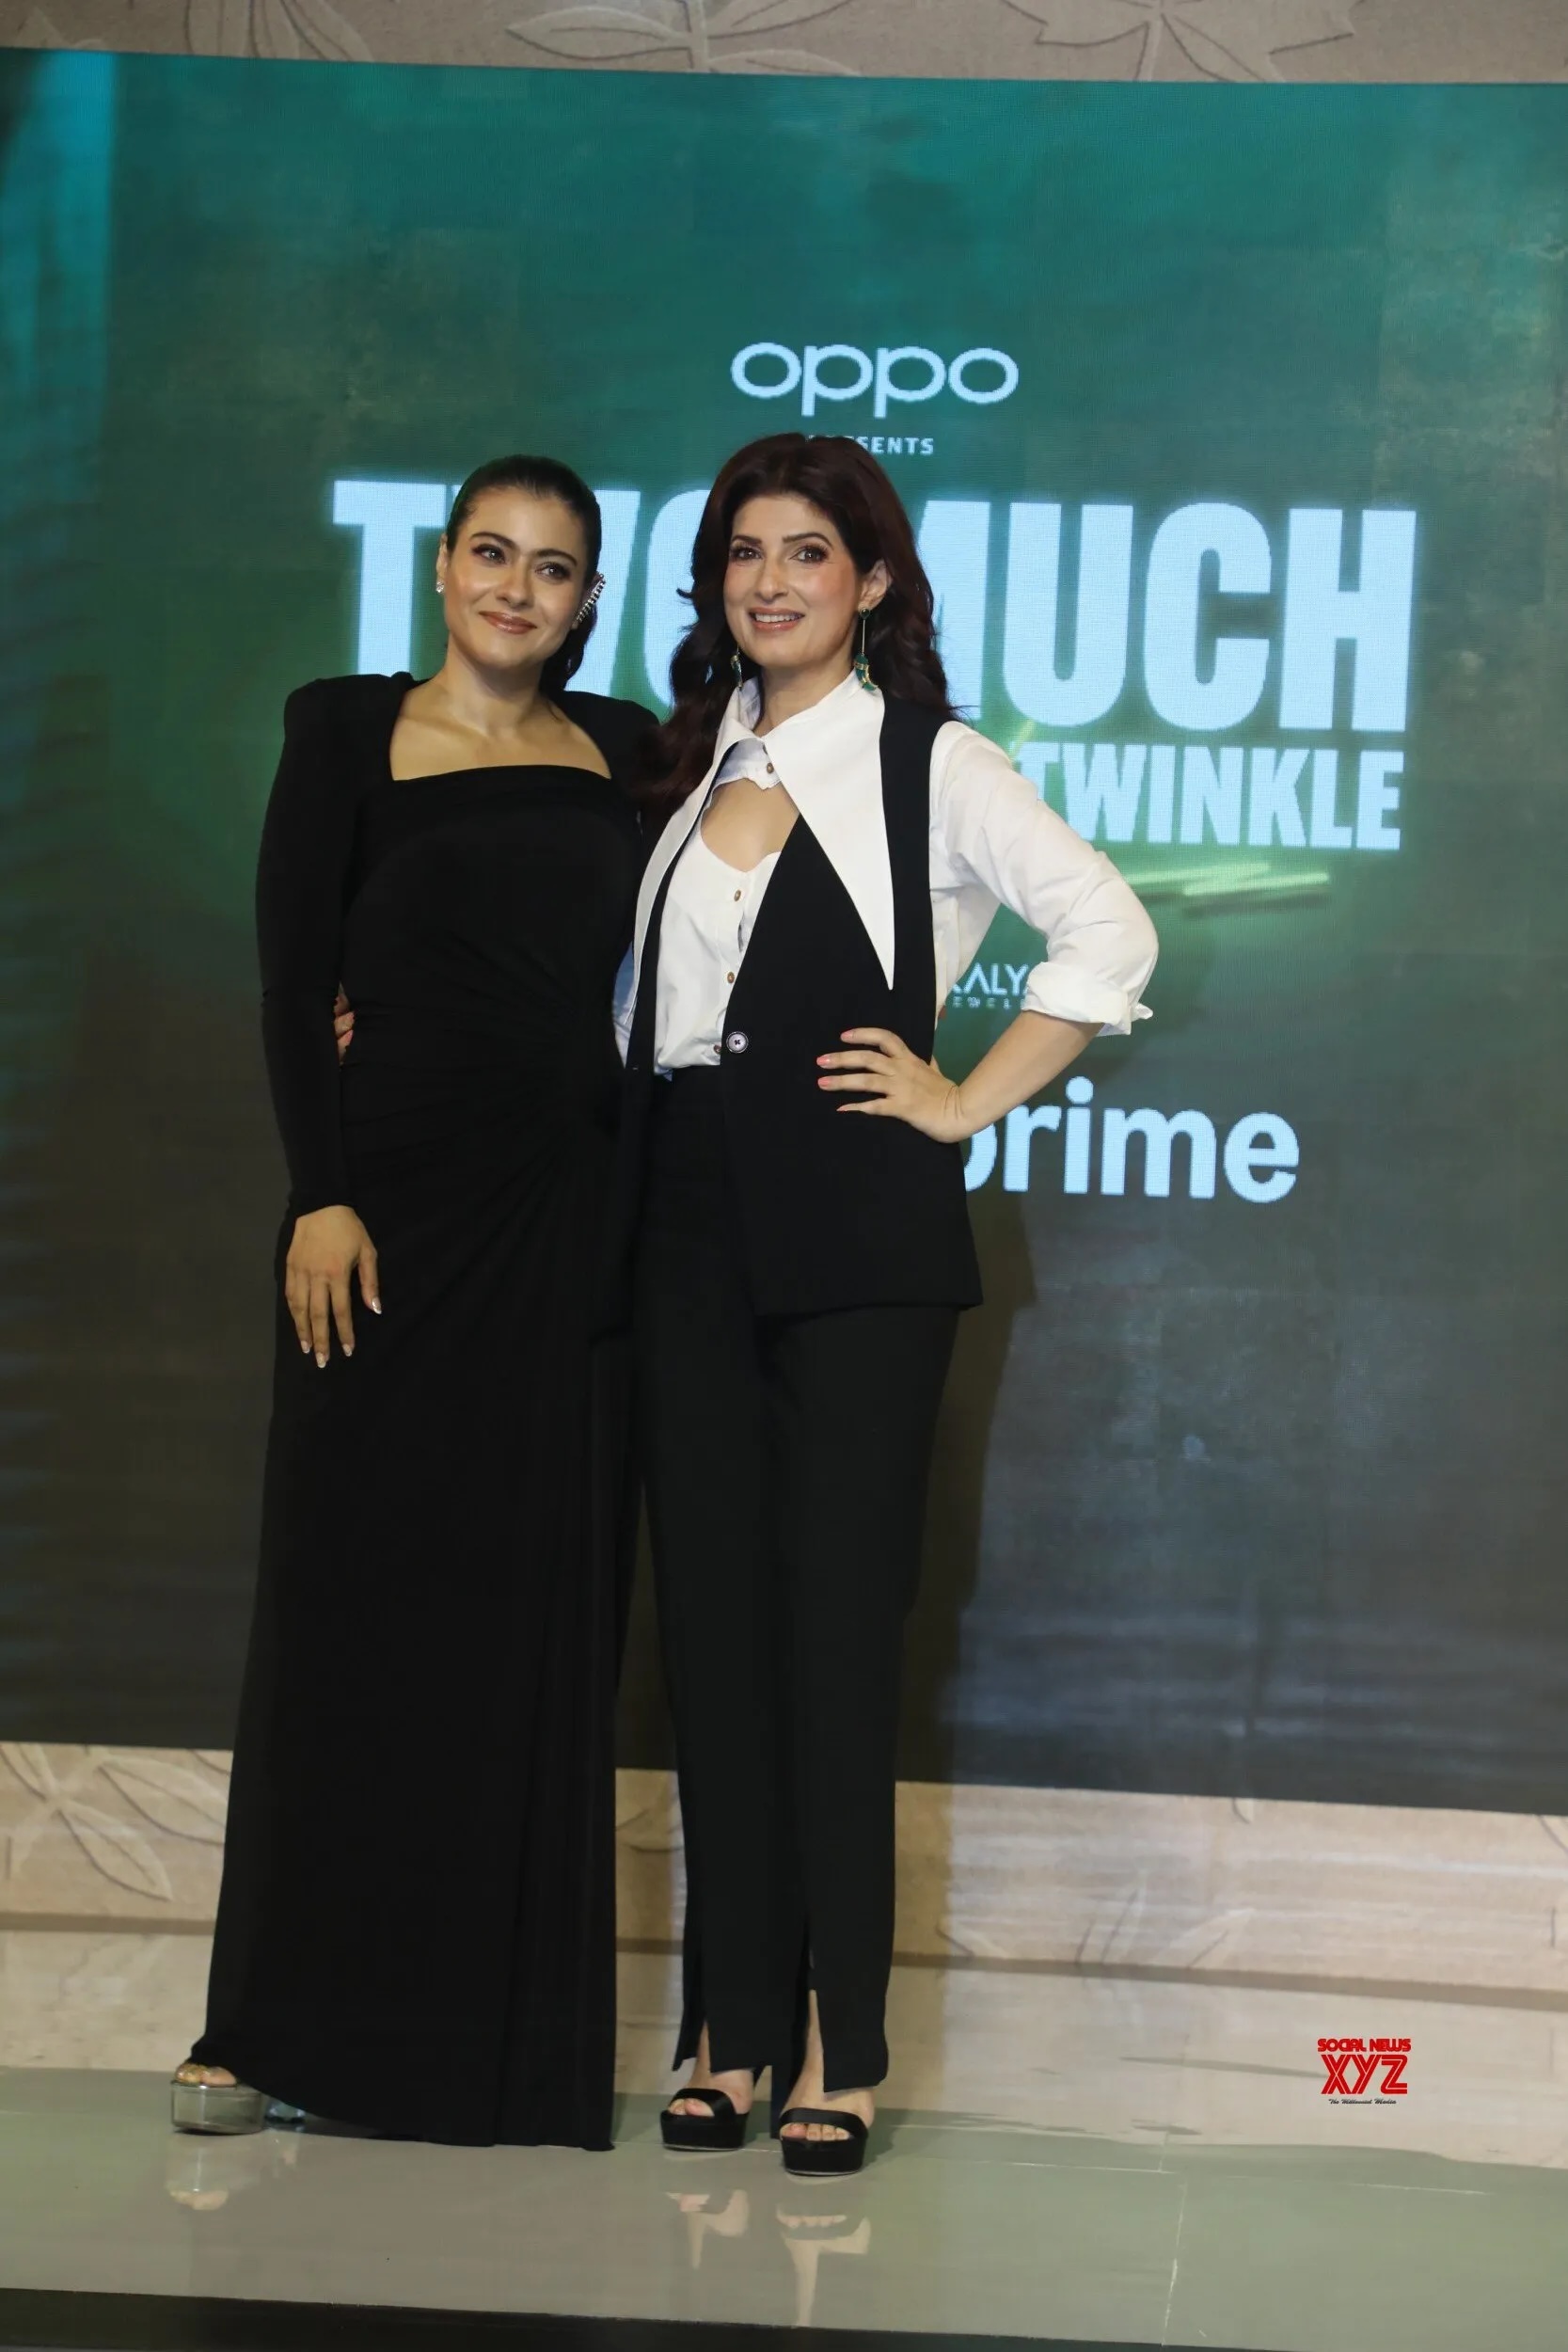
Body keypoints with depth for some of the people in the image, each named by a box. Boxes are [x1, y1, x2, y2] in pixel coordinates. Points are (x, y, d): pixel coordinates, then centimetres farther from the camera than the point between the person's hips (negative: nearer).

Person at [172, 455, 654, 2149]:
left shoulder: (624, 752, 11)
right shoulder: (351, 735, 3)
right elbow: (293, 978, -2)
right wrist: (318, 1197, -12)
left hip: (567, 1221, 3)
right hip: (395, 1194, -3)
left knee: (537, 1614, 4)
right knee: (350, 1592, 1)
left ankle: (504, 2030, 13)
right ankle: (288, 2024, 10)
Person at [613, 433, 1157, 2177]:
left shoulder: (931, 767, -1)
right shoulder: (691, 763, 15)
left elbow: (1110, 934, -7)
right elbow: (628, 989, 24)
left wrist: (964, 1103, -8)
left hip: (856, 1240, -5)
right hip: (687, 1227, 5)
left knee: (836, 1622, -4)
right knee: (710, 1618, 5)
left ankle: (835, 2045, 2)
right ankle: (733, 2021, 12)